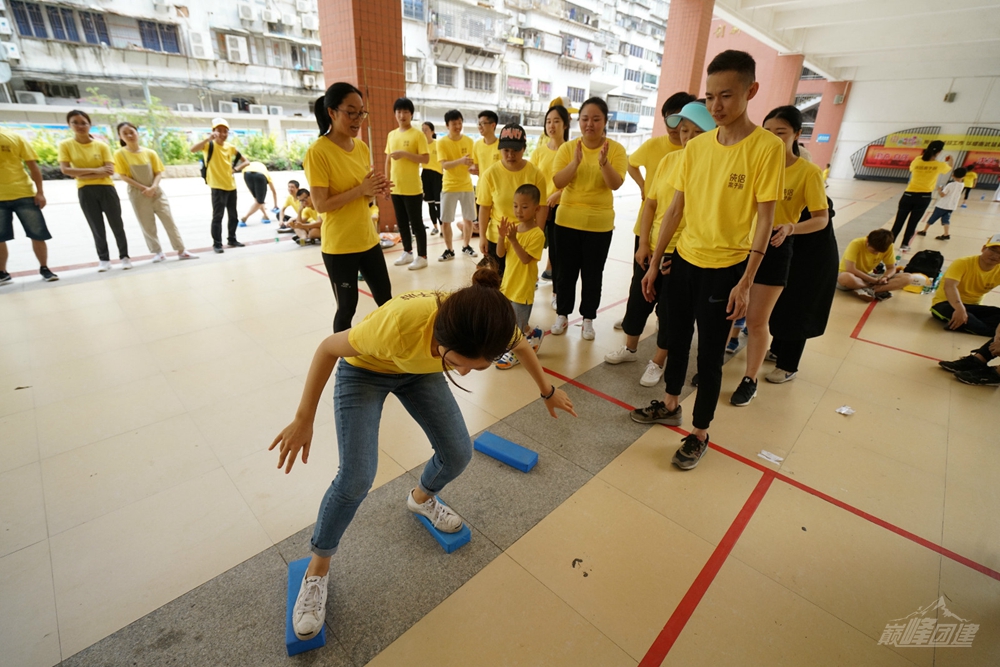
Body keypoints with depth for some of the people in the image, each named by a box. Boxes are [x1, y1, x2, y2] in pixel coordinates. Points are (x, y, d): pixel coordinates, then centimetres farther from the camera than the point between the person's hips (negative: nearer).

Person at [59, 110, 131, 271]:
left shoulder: (101, 145, 0)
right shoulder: (65, 145, 1)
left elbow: (110, 170, -9)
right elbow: (65, 169, -8)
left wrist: (82, 175, -13)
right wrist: (95, 170, -14)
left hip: (106, 189, 0)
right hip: (85, 192, 1)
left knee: (117, 225, 4)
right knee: (97, 228, 5)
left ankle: (124, 256, 13)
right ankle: (104, 259, 12)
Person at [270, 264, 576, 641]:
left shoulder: (491, 325, -32)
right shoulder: (399, 324, -44)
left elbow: (522, 346, -5)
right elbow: (329, 348, -24)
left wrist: (548, 392, 10)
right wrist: (304, 419, -17)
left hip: (420, 369, 4)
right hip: (363, 369, -3)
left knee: (458, 455, 0)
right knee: (356, 479, -13)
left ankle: (422, 498, 36)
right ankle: (317, 569, 16)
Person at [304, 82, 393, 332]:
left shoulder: (362, 147, 7)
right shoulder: (318, 152, -14)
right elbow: (320, 205, -18)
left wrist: (376, 192, -8)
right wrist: (361, 189, -23)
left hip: (368, 239, 7)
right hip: (339, 246, -6)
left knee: (385, 299, 14)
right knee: (347, 307, 4)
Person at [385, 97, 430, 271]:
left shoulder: (418, 134, -5)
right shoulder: (391, 135, 13)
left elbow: (426, 159, -12)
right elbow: (388, 160, 17)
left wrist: (404, 153, -19)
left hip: (413, 188, -6)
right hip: (396, 188, 6)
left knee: (416, 223, -1)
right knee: (402, 223, 13)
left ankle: (422, 257, 6)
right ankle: (407, 252, 25)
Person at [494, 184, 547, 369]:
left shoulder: (537, 234, -17)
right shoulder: (513, 228, 2)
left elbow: (525, 258, -25)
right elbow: (500, 254, -3)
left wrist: (513, 239, -31)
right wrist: (502, 236, -19)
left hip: (523, 286, -7)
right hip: (508, 282, 7)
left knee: (516, 323, 6)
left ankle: (515, 352, 25)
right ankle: (533, 335, 43)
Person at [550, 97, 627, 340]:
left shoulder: (616, 149, -4)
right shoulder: (567, 148, -2)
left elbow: (615, 184, -15)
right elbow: (557, 182, -12)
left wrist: (604, 163, -32)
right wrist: (576, 162, -27)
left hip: (599, 224, -1)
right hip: (567, 220, 1)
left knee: (592, 275, 7)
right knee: (567, 272, 9)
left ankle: (588, 319, 20)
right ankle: (562, 315, 23)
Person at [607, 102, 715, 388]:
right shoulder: (668, 160, 4)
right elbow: (651, 203, 5)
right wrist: (643, 244, -1)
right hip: (651, 246, 5)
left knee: (669, 308, 7)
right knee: (638, 297, 15)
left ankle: (658, 361, 25)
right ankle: (630, 347, 37)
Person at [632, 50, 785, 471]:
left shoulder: (767, 146, -9)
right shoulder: (696, 146, 4)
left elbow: (764, 219, -10)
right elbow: (675, 209, 6)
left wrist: (746, 282, -15)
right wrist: (653, 263, 5)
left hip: (725, 268, -5)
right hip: (684, 260, 5)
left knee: (710, 353, 4)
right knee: (676, 336, 17)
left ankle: (700, 433, 22)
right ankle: (670, 405, 38)